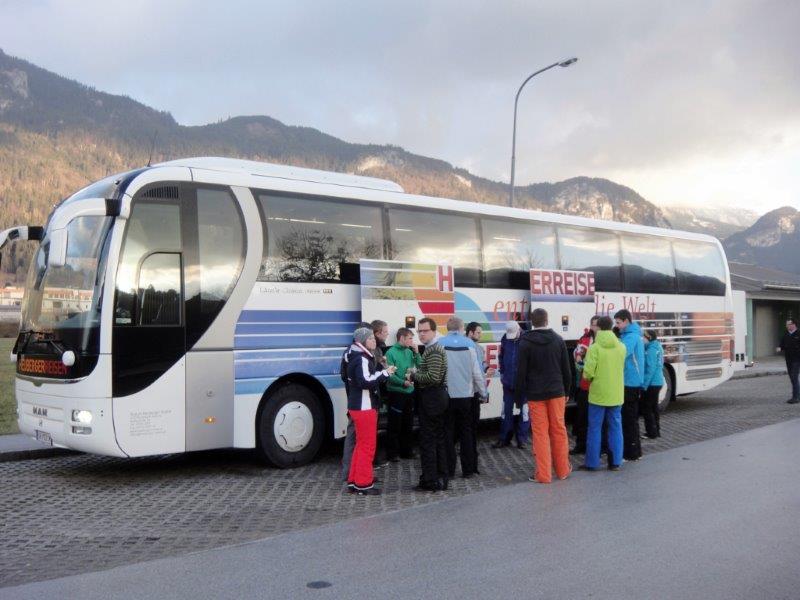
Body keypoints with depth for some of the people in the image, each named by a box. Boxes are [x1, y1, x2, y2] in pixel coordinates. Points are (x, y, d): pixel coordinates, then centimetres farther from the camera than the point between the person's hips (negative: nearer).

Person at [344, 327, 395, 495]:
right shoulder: (361, 359, -16)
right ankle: (363, 484, 2)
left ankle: (354, 480, 23)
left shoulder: (359, 357, 15)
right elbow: (366, 382, -29)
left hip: (358, 406, 11)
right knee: (367, 445, -3)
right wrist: (385, 373, -24)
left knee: (361, 444, 18)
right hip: (364, 407, -11)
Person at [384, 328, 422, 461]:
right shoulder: (391, 352, -11)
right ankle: (392, 453, 7)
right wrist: (403, 382, -25)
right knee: (395, 425, -1)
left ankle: (406, 450, 27)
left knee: (408, 424, 15)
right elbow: (390, 374, -17)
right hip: (396, 392, -7)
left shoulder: (409, 352, 8)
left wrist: (416, 352, -3)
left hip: (409, 392, 7)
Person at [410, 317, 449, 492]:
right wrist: (416, 376, 6)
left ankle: (431, 481, -1)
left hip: (431, 399, -10)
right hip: (438, 397, 10)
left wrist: (414, 376, -11)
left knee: (427, 441, -5)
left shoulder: (433, 350, -15)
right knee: (438, 439, 13)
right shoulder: (434, 348, 17)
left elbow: (433, 377, -23)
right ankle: (441, 478, 19)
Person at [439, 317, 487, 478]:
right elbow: (477, 372, -4)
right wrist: (482, 392, 8)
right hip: (466, 395, 1)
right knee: (466, 432, 12)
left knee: (448, 433, 9)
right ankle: (468, 469, 14)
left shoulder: (440, 344, -7)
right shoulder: (469, 344, -4)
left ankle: (449, 470, 9)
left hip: (446, 395, -1)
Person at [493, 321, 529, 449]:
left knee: (524, 410, 5)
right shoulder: (505, 339, 1)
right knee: (506, 410, 11)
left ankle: (522, 439, 15)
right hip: (508, 381, 4)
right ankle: (504, 438, 20)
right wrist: (502, 372, 10)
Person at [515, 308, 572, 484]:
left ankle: (543, 474, 3)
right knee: (559, 430, 12)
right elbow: (566, 369, 6)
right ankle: (562, 470, 21)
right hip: (556, 392, 2)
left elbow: (521, 372, -6)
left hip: (535, 395, -2)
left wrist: (519, 397, 1)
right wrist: (566, 391, 16)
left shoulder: (525, 343, -6)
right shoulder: (558, 340, 2)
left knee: (540, 433, 1)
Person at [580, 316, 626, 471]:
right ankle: (615, 462, 13)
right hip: (616, 394, 4)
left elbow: (588, 373, -15)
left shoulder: (594, 348, -14)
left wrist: (588, 377, 6)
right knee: (615, 427, 11)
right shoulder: (621, 347, 0)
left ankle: (592, 463, 8)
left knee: (595, 428, 4)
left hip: (598, 394, -4)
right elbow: (621, 368, 11)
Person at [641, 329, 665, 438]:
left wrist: (644, 385, -20)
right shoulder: (657, 347, 10)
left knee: (646, 408, -1)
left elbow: (650, 369, -21)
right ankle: (656, 431, 24)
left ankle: (651, 433, 2)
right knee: (654, 407, 17)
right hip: (658, 382, 9)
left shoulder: (651, 350, -17)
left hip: (651, 384, -9)